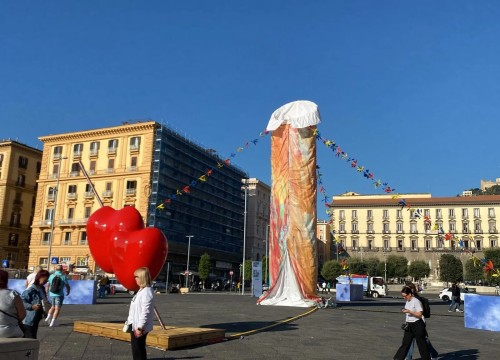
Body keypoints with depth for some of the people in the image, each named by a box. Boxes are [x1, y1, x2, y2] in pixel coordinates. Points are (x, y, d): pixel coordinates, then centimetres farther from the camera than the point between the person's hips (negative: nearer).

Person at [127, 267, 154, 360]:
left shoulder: (146, 292, -20)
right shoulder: (141, 290, 12)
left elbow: (145, 312, -24)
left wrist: (140, 327, -24)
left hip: (139, 328, -10)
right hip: (135, 326, 10)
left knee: (138, 351, -2)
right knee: (136, 349, 17)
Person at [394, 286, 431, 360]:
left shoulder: (416, 301, -15)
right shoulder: (407, 301, 9)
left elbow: (419, 314, -19)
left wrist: (409, 311, -26)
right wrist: (406, 322, 14)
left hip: (417, 325, -7)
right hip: (409, 325, 7)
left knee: (421, 344, 4)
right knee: (405, 343, 9)